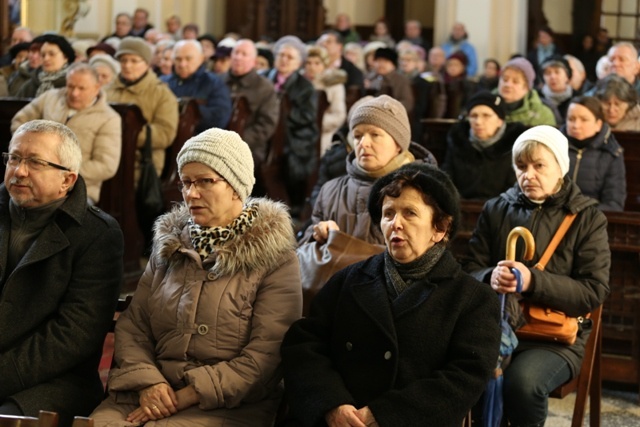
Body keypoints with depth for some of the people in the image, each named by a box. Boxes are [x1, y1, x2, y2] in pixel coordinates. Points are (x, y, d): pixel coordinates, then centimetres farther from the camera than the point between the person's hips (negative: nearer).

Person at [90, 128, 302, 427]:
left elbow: (265, 355, -11)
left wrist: (185, 397, -15)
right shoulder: (169, 244, 15)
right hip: (157, 395, 4)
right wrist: (147, 382, -8)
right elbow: (132, 325, 11)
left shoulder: (274, 259, -2)